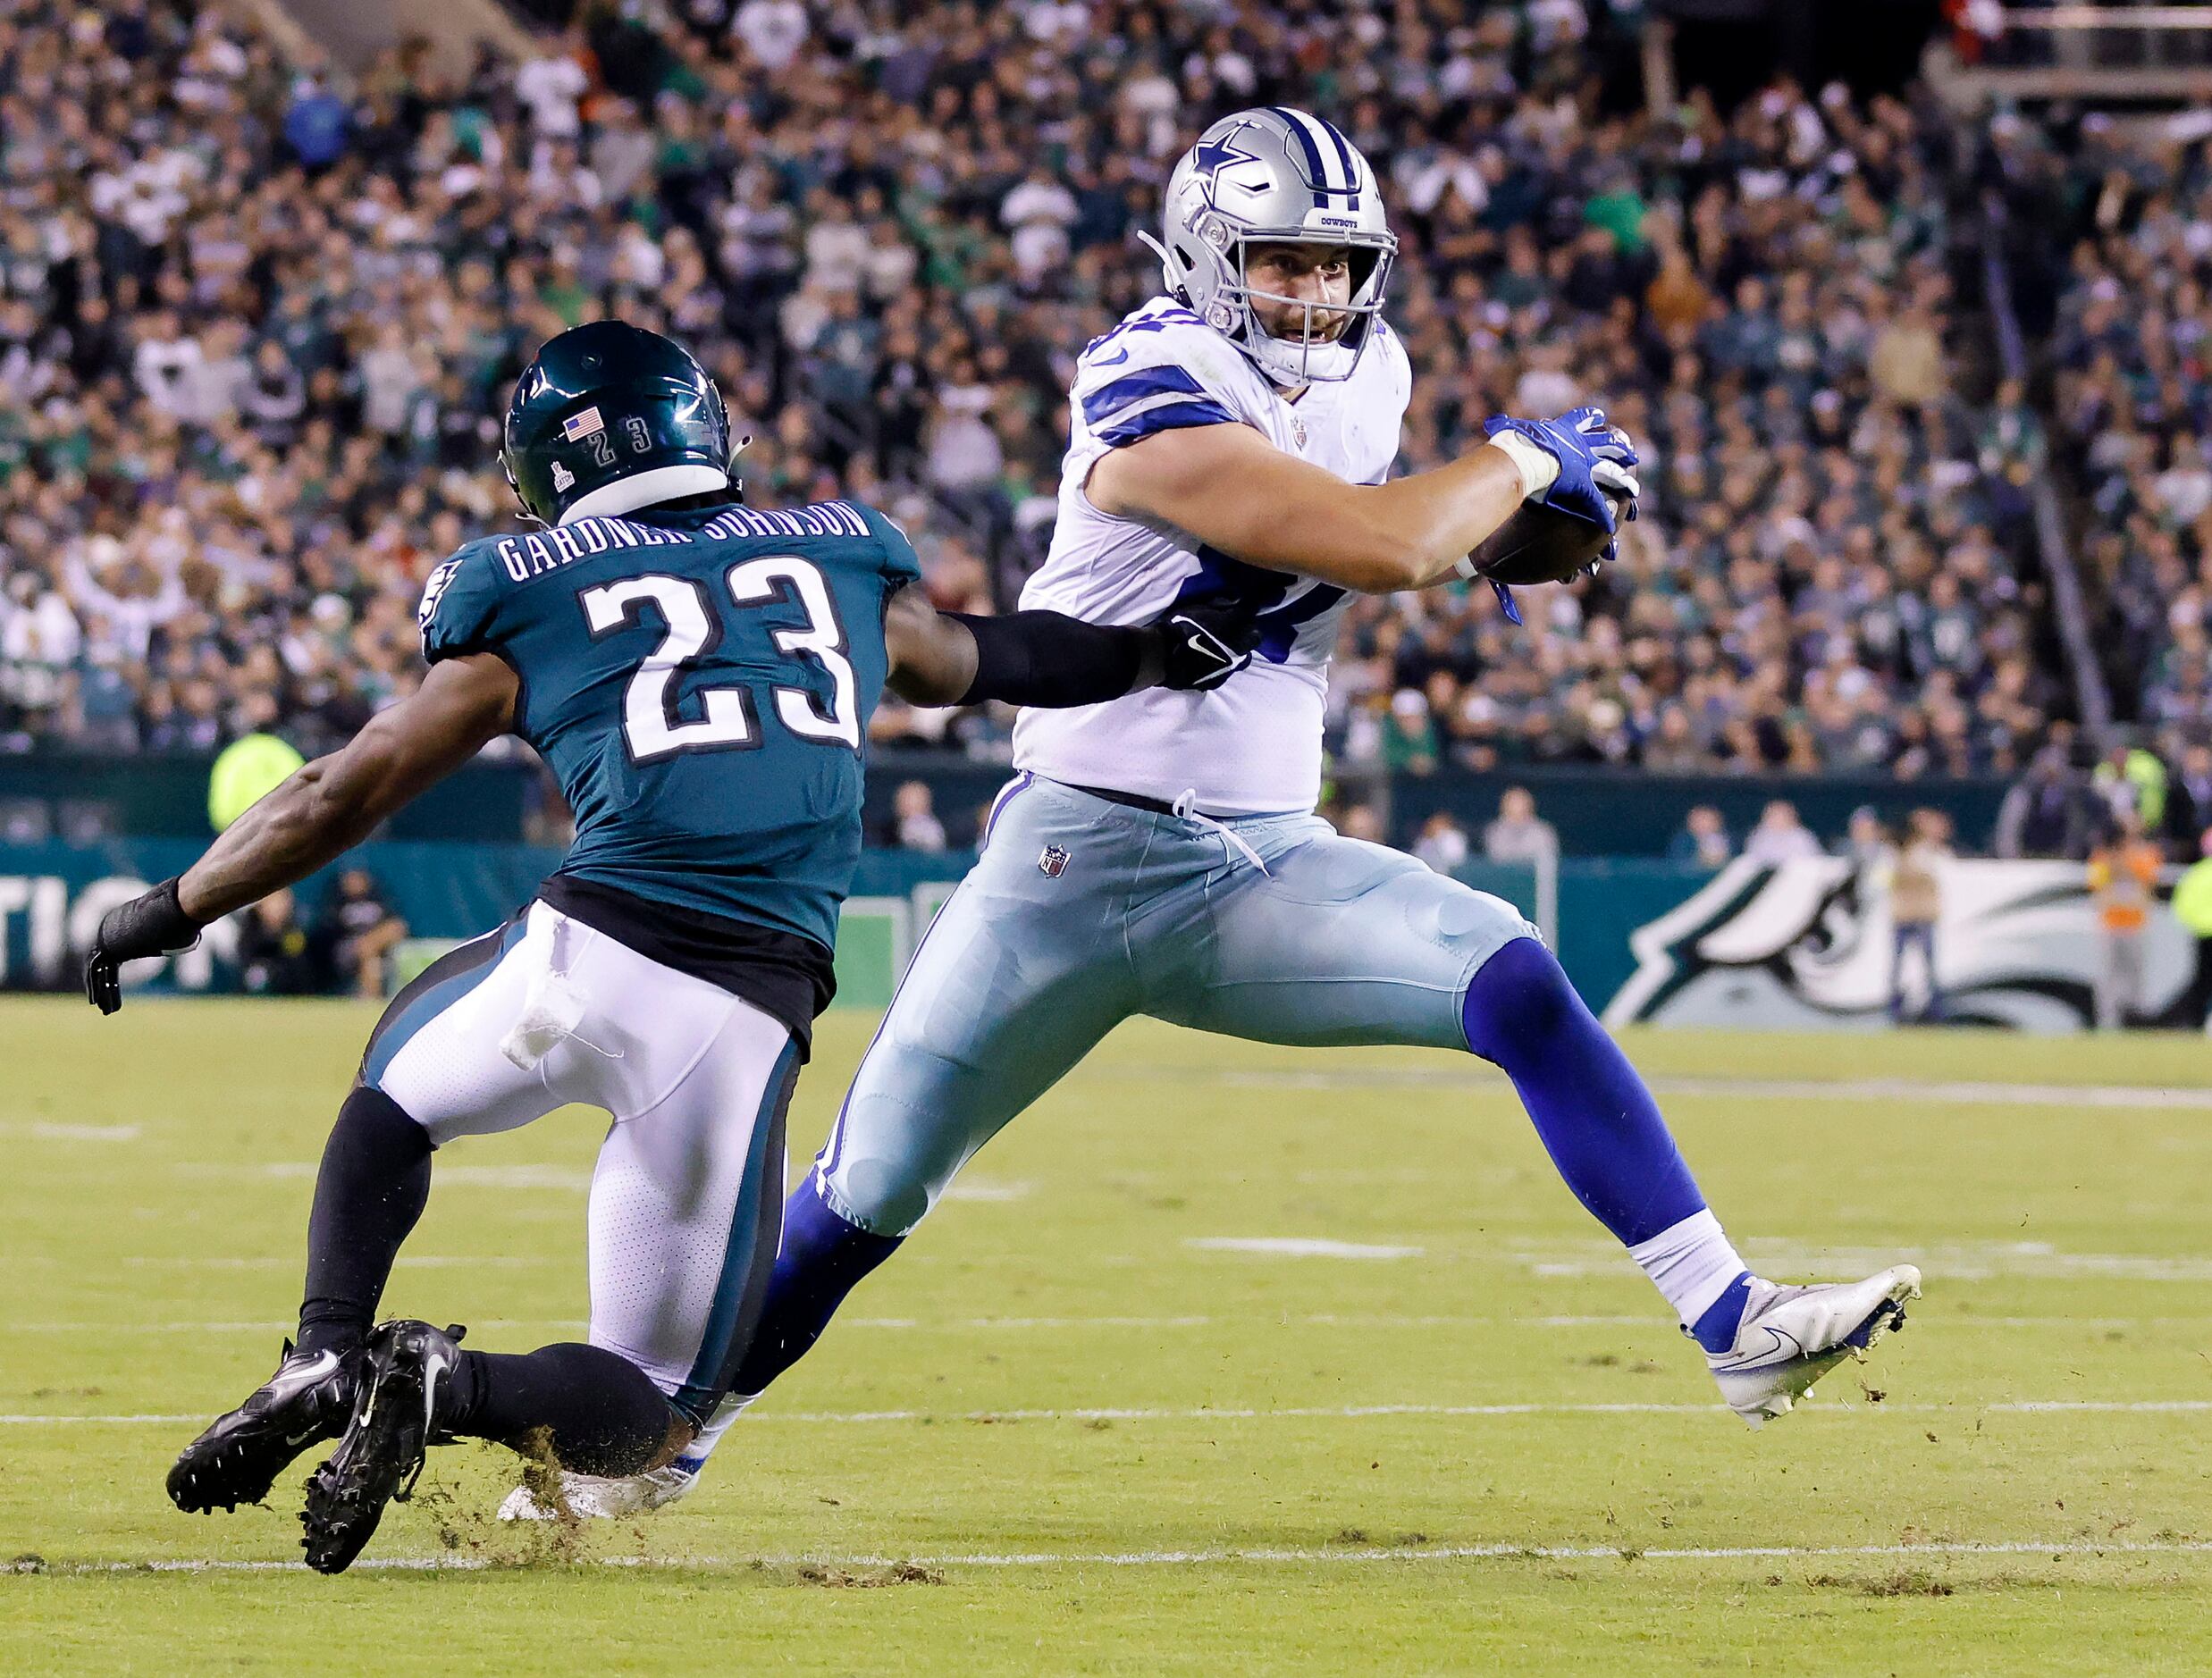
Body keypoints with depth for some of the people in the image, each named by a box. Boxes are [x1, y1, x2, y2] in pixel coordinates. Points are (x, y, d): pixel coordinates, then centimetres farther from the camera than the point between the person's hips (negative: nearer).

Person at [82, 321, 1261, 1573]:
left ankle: (328, 1360, 9)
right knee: (652, 1413, 14)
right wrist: (1157, 650, 56)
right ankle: (449, 1390, -16)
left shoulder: (532, 602, 13)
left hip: (586, 954, -1)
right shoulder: (849, 565, 19)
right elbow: (973, 661, 39)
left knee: (395, 1093, 34)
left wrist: (175, 911, 32)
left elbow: (341, 798, 19)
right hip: (744, 1030, 1)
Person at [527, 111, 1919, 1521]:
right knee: (871, 1192, 2)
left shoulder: (1364, 379, 6)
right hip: (1080, 857, -5)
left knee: (1518, 985, -18)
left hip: (1267, 864, 5)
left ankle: (1737, 1325, -21)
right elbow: (1389, 549, -26)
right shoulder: (1153, 394, -19)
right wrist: (1524, 457, -8)